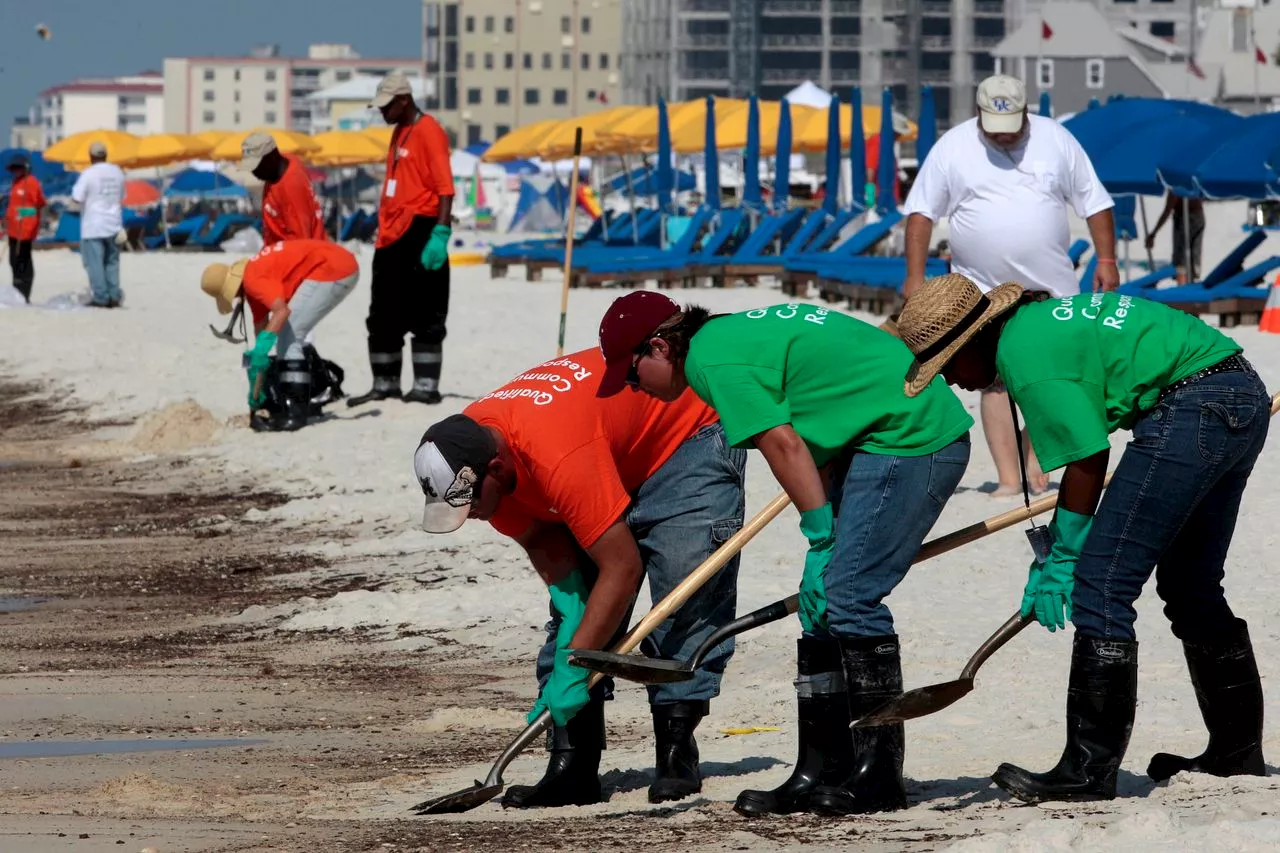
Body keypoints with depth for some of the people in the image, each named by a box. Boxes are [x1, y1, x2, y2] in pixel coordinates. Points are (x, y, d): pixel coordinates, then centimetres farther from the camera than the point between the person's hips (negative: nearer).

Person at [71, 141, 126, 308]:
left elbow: (77, 198, -15)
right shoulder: (117, 172, 6)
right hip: (113, 224, 6)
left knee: (95, 262, -2)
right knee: (112, 261, 12)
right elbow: (122, 197, 16)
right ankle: (114, 296, 8)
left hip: (93, 226, -6)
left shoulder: (88, 174, -13)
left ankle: (101, 297, -6)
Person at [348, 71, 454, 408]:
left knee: (424, 316, -4)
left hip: (420, 234, -10)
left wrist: (441, 234, -24)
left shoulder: (428, 132, -11)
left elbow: (445, 188, -17)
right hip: (392, 237, 10)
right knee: (383, 316, 12)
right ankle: (385, 384, 20)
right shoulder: (399, 133, 17)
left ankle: (426, 386, 0)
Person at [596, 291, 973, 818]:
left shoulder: (713, 360, -13)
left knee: (847, 599, -11)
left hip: (912, 437, -10)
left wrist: (821, 538, -10)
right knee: (823, 601, 9)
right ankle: (822, 773, 11)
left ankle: (879, 776, -7)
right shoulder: (735, 335, 15)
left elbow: (784, 446, -17)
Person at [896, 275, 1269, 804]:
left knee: (1101, 587, -8)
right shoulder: (1039, 319, 18)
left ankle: (1089, 771, -7)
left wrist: (1062, 560, -1)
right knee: (1191, 588, 22)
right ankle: (1237, 752, 31)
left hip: (1194, 412, -11)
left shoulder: (1024, 355, -12)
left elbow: (1088, 462, -11)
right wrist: (1060, 543, 20)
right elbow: (1087, 453, 21)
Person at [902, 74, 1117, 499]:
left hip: (1051, 288, 1)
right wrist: (915, 277, -4)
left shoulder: (1056, 141, 2)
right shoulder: (952, 148, -1)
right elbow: (920, 212, 2)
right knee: (996, 377, -6)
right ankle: (1008, 478, -5)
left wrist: (1107, 261, 1)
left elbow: (1095, 203, 8)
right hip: (983, 289, -1)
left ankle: (1036, 458, 18)